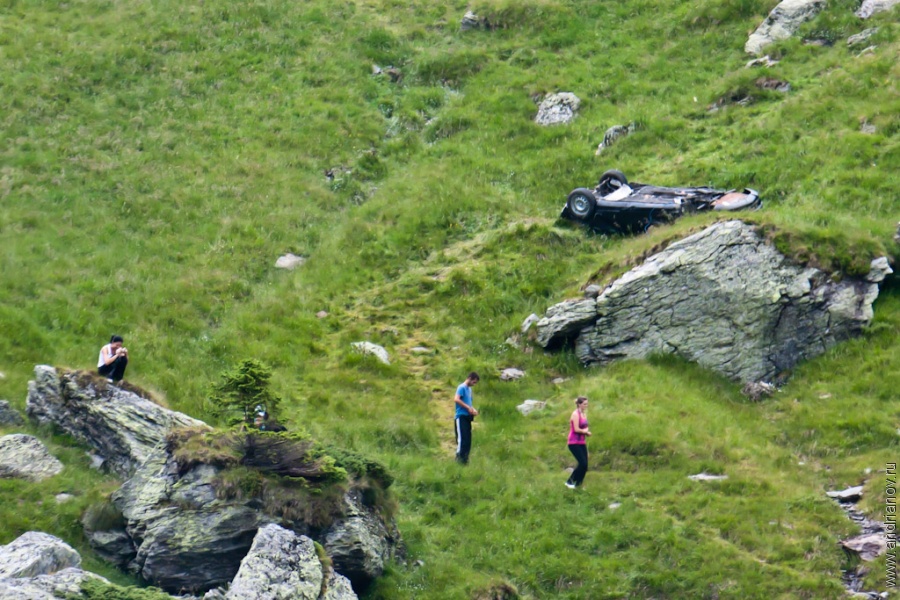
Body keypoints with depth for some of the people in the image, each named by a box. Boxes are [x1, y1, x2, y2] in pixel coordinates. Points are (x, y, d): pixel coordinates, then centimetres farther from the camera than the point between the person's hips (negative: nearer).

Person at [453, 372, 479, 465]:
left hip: (467, 417, 9)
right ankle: (459, 458, -12)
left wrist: (473, 409, 8)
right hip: (461, 416, -9)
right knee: (462, 438, -12)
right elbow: (456, 399, -22)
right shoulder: (462, 388, -8)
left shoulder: (469, 389, 19)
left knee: (468, 439, 6)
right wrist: (468, 408, -20)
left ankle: (465, 459, 10)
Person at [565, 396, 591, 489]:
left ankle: (578, 484, 12)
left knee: (585, 465, 4)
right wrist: (586, 431, -4)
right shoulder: (576, 414, -13)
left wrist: (586, 432, -4)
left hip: (582, 442, 8)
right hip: (574, 443, -8)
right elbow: (576, 429, -19)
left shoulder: (584, 414, 13)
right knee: (583, 463, -13)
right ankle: (570, 482, -2)